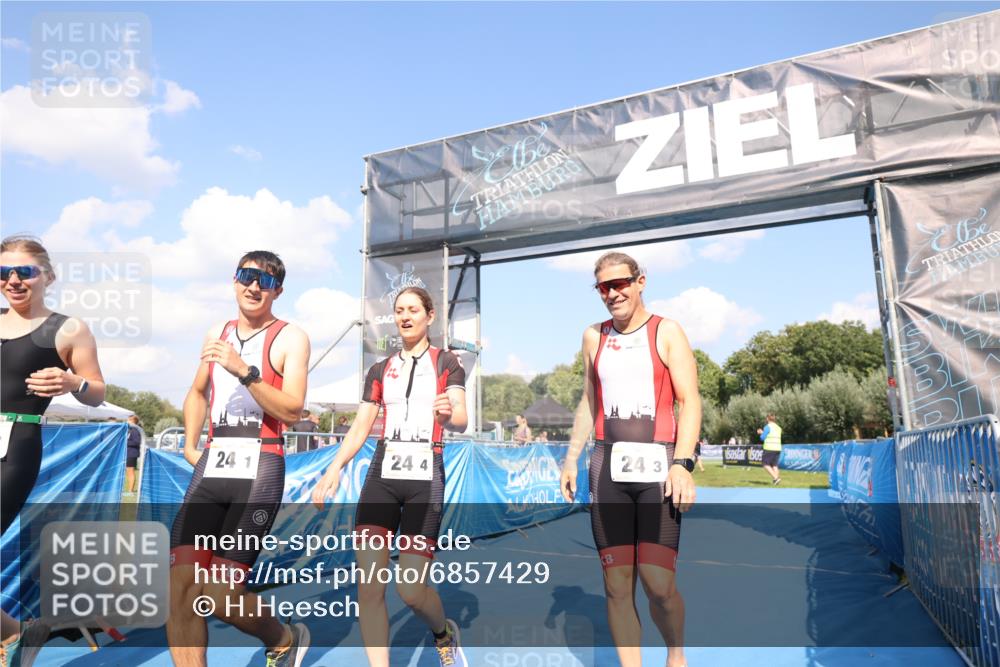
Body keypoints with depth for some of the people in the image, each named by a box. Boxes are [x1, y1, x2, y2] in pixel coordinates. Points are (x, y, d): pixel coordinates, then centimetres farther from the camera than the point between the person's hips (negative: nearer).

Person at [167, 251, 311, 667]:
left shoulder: (290, 338, -1)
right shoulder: (217, 333, 17)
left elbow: (292, 410, -12)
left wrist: (246, 371, -21)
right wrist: (190, 445, 21)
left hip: (259, 469, -6)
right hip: (211, 467, 6)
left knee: (220, 595, -8)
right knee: (181, 589, -5)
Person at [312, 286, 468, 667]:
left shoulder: (446, 363, 4)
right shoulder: (380, 371, 14)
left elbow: (462, 421, -7)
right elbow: (360, 428, 11)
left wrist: (449, 415, -31)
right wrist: (335, 469, -3)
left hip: (426, 478, -3)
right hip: (382, 475, 4)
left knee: (410, 588, -5)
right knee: (368, 583, -7)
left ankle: (445, 634, 28)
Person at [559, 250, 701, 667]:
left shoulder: (666, 332, 1)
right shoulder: (594, 337, 13)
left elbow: (689, 402, -4)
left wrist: (683, 464, -15)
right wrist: (571, 460, 15)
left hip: (658, 465, -3)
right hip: (608, 467, 4)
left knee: (659, 585, -5)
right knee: (617, 587, 3)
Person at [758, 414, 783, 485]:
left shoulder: (768, 426, -8)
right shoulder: (778, 427, 14)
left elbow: (762, 438, -7)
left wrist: (761, 433, 14)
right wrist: (763, 432, 28)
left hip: (769, 449, -7)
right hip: (777, 449, 7)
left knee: (766, 465, -1)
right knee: (774, 465, 9)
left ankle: (775, 478, -17)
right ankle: (775, 481, -1)